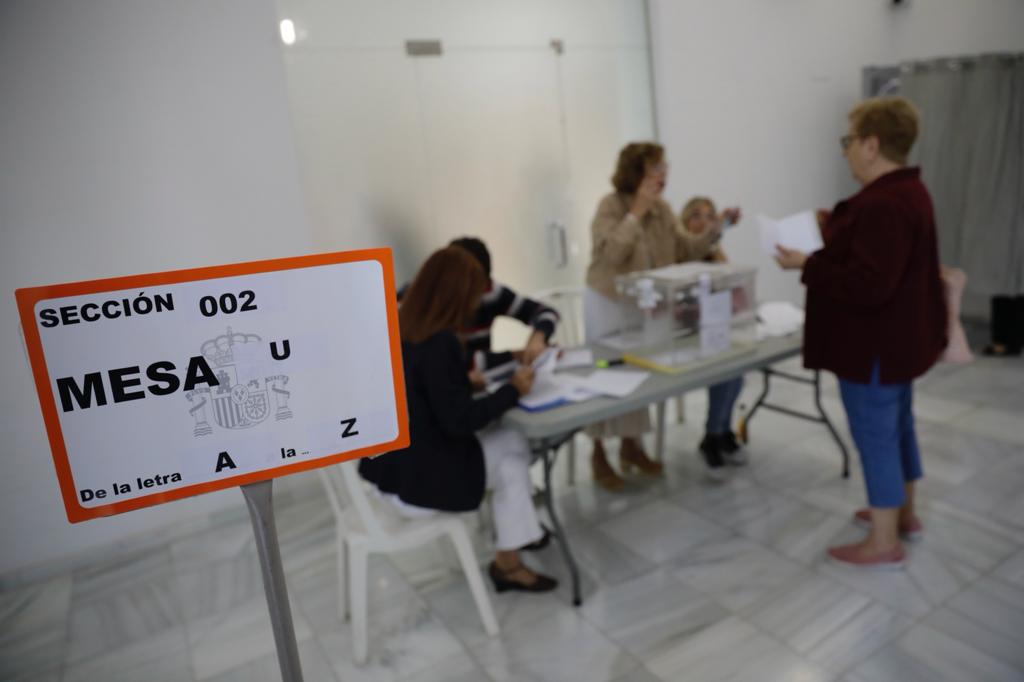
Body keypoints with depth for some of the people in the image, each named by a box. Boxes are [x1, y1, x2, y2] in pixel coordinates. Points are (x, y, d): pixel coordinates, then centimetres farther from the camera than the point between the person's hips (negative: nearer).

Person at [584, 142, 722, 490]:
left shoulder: (662, 209, 2)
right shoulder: (610, 206, -17)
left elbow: (686, 251, 2)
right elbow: (611, 253, -33)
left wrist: (715, 230, -11)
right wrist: (638, 210, -29)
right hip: (608, 304, -6)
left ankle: (631, 444, 26)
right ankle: (599, 453, 13)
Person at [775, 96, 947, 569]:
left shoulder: (881, 204, -26)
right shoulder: (906, 192, 10)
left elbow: (867, 285, -31)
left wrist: (808, 265, -22)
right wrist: (836, 229, 12)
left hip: (874, 346, -11)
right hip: (898, 338, 11)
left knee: (875, 436, 0)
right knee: (897, 425, 21)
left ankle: (884, 544, 13)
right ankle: (903, 513, 38)